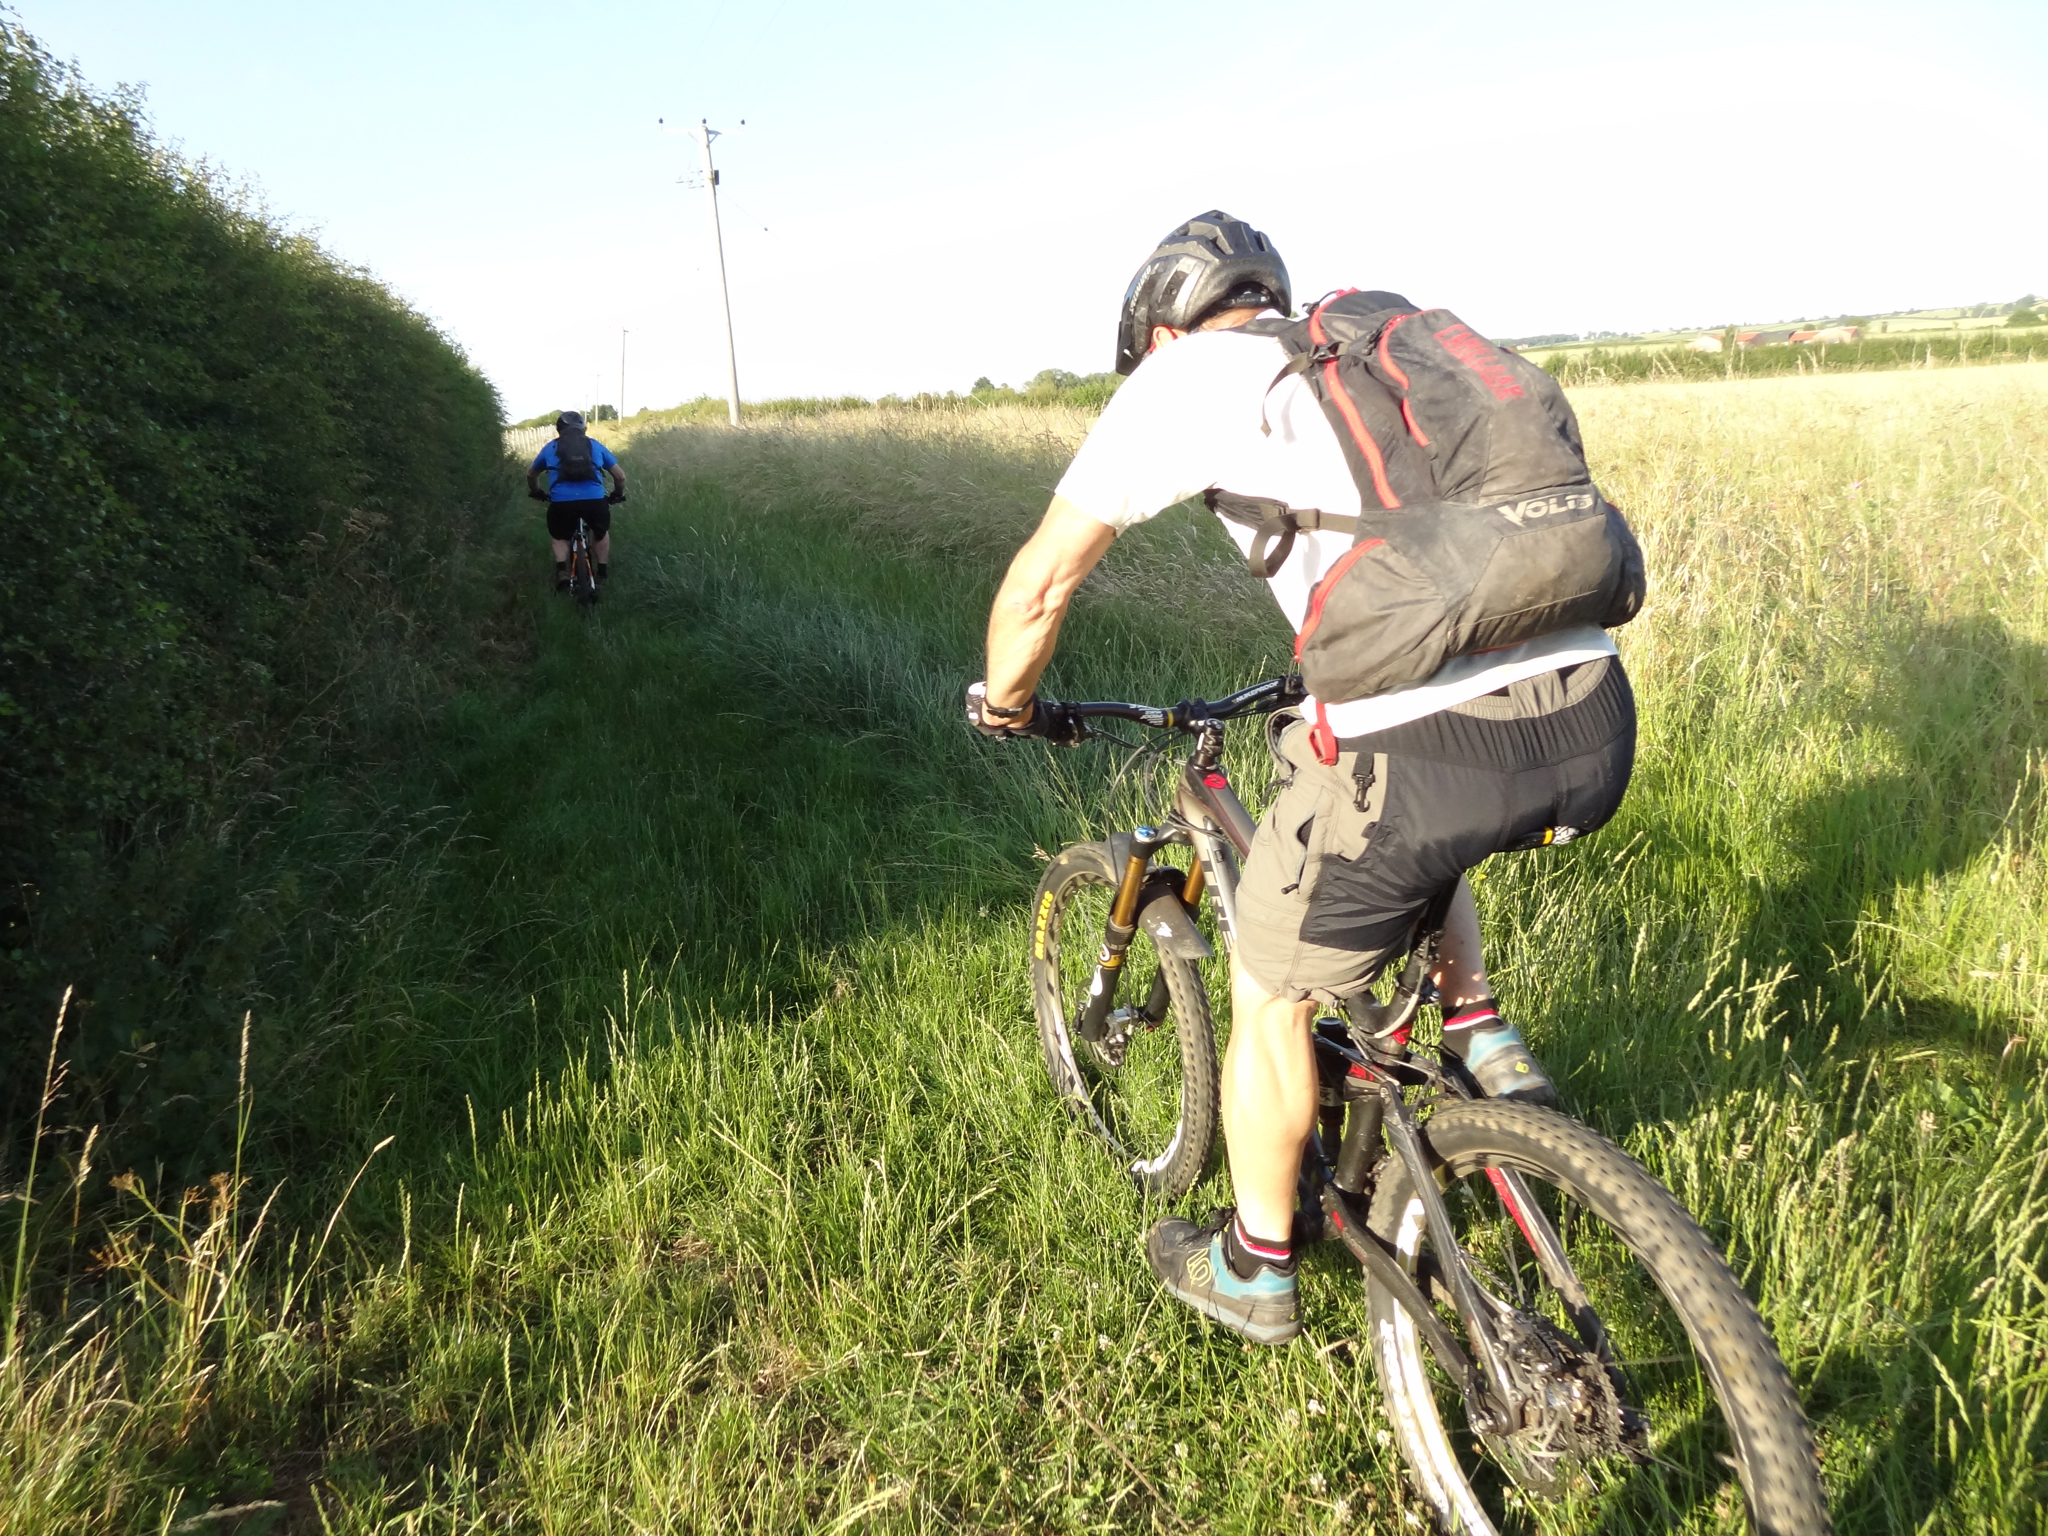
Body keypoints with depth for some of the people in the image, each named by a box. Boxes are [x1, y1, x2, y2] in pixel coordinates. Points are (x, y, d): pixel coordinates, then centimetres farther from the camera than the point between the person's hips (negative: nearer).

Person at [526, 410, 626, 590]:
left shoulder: (551, 448, 23)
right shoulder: (595, 446, 22)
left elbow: (531, 474, 38)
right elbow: (620, 476, 26)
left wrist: (536, 492, 57)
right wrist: (617, 494, 45)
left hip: (561, 502, 0)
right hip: (595, 500, 0)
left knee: (560, 537, 27)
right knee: (601, 532, 31)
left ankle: (561, 571, 5)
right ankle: (603, 572, 28)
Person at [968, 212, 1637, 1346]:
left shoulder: (1186, 374, 9)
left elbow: (1041, 581, 10)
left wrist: (1005, 702, 29)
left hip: (1427, 749, -7)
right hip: (1597, 727, 7)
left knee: (1270, 998, 18)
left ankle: (1253, 1270, 37)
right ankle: (1486, 1045, 29)